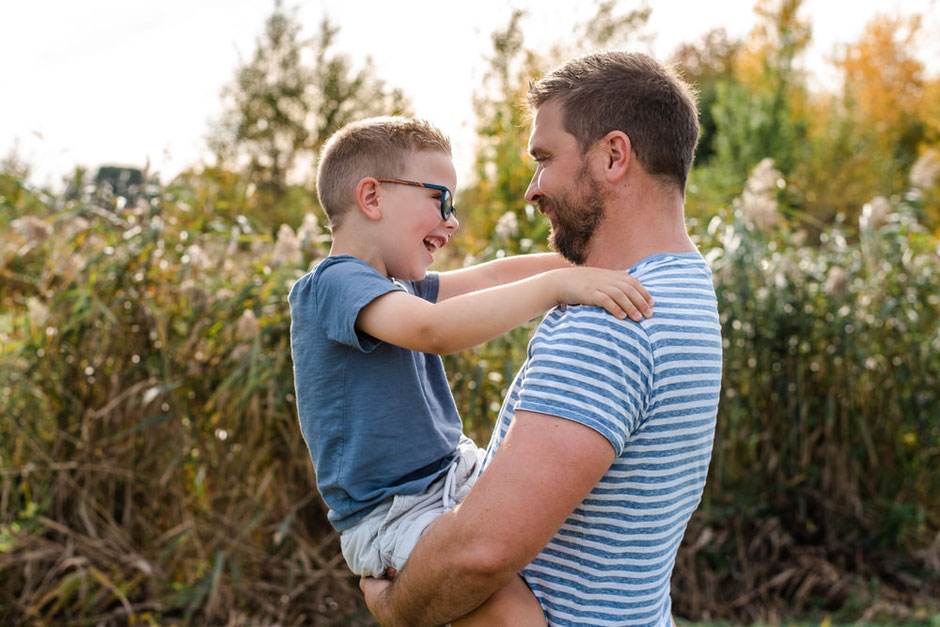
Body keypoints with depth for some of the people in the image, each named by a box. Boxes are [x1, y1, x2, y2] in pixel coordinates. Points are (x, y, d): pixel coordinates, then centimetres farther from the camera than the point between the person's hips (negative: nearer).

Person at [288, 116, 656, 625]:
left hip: (455, 475, 10)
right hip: (392, 516, -10)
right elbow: (434, 330, -34)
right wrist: (556, 285, -34)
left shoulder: (395, 287, 15)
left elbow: (489, 277, 12)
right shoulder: (336, 283, -18)